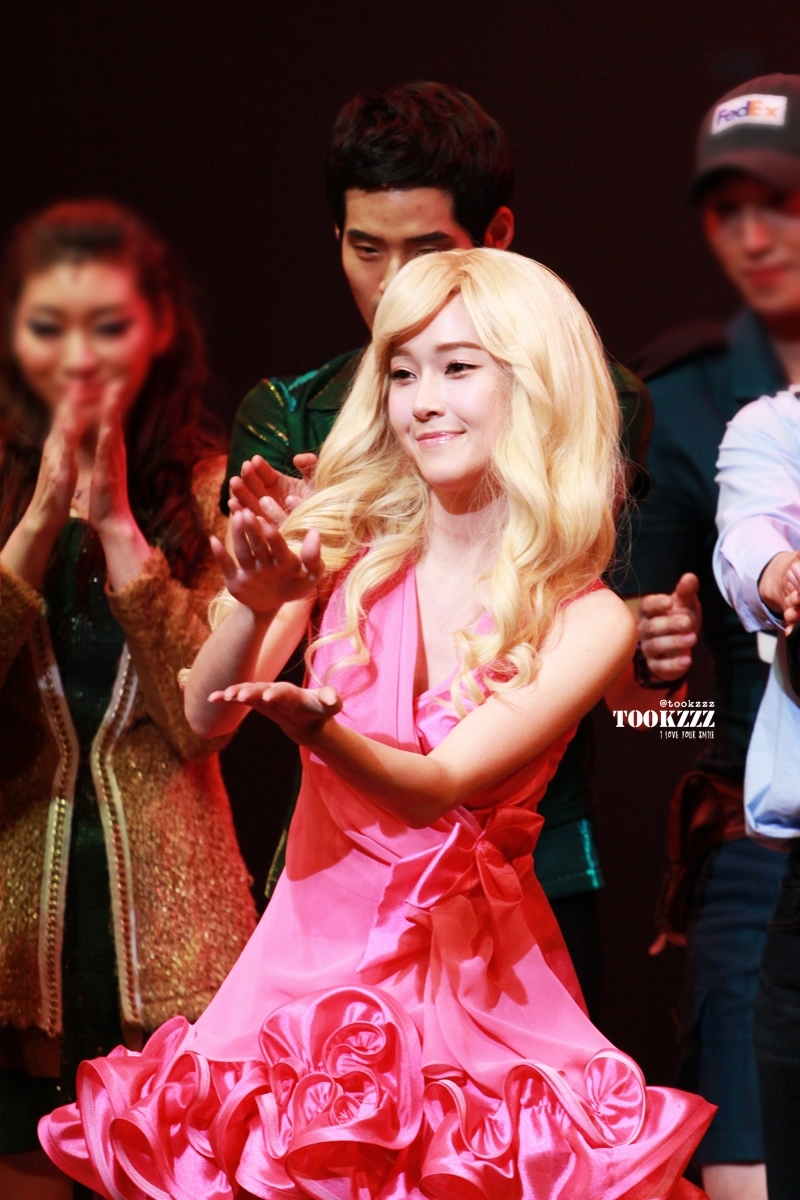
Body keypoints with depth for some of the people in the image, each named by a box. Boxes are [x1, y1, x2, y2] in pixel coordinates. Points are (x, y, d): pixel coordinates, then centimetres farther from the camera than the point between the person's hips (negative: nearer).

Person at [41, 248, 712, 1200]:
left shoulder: (587, 621, -8)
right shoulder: (344, 545, -4)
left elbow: (437, 789, -17)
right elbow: (207, 717, -11)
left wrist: (311, 720, -36)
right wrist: (258, 608, -31)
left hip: (474, 973, -1)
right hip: (318, 939, 1)